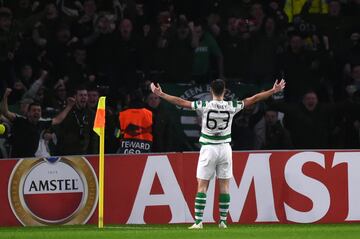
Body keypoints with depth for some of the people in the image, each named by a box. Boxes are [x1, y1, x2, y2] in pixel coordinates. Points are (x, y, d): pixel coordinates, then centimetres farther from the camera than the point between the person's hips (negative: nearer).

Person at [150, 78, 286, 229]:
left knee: (202, 186, -1)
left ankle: (198, 222, -7)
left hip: (208, 148, -2)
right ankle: (223, 221, 7)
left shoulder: (204, 106, -10)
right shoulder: (231, 106, -4)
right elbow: (254, 99, 4)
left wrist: (160, 94, -1)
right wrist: (274, 91, 14)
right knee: (224, 186, 8)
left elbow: (180, 102, -9)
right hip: (225, 148, 2)